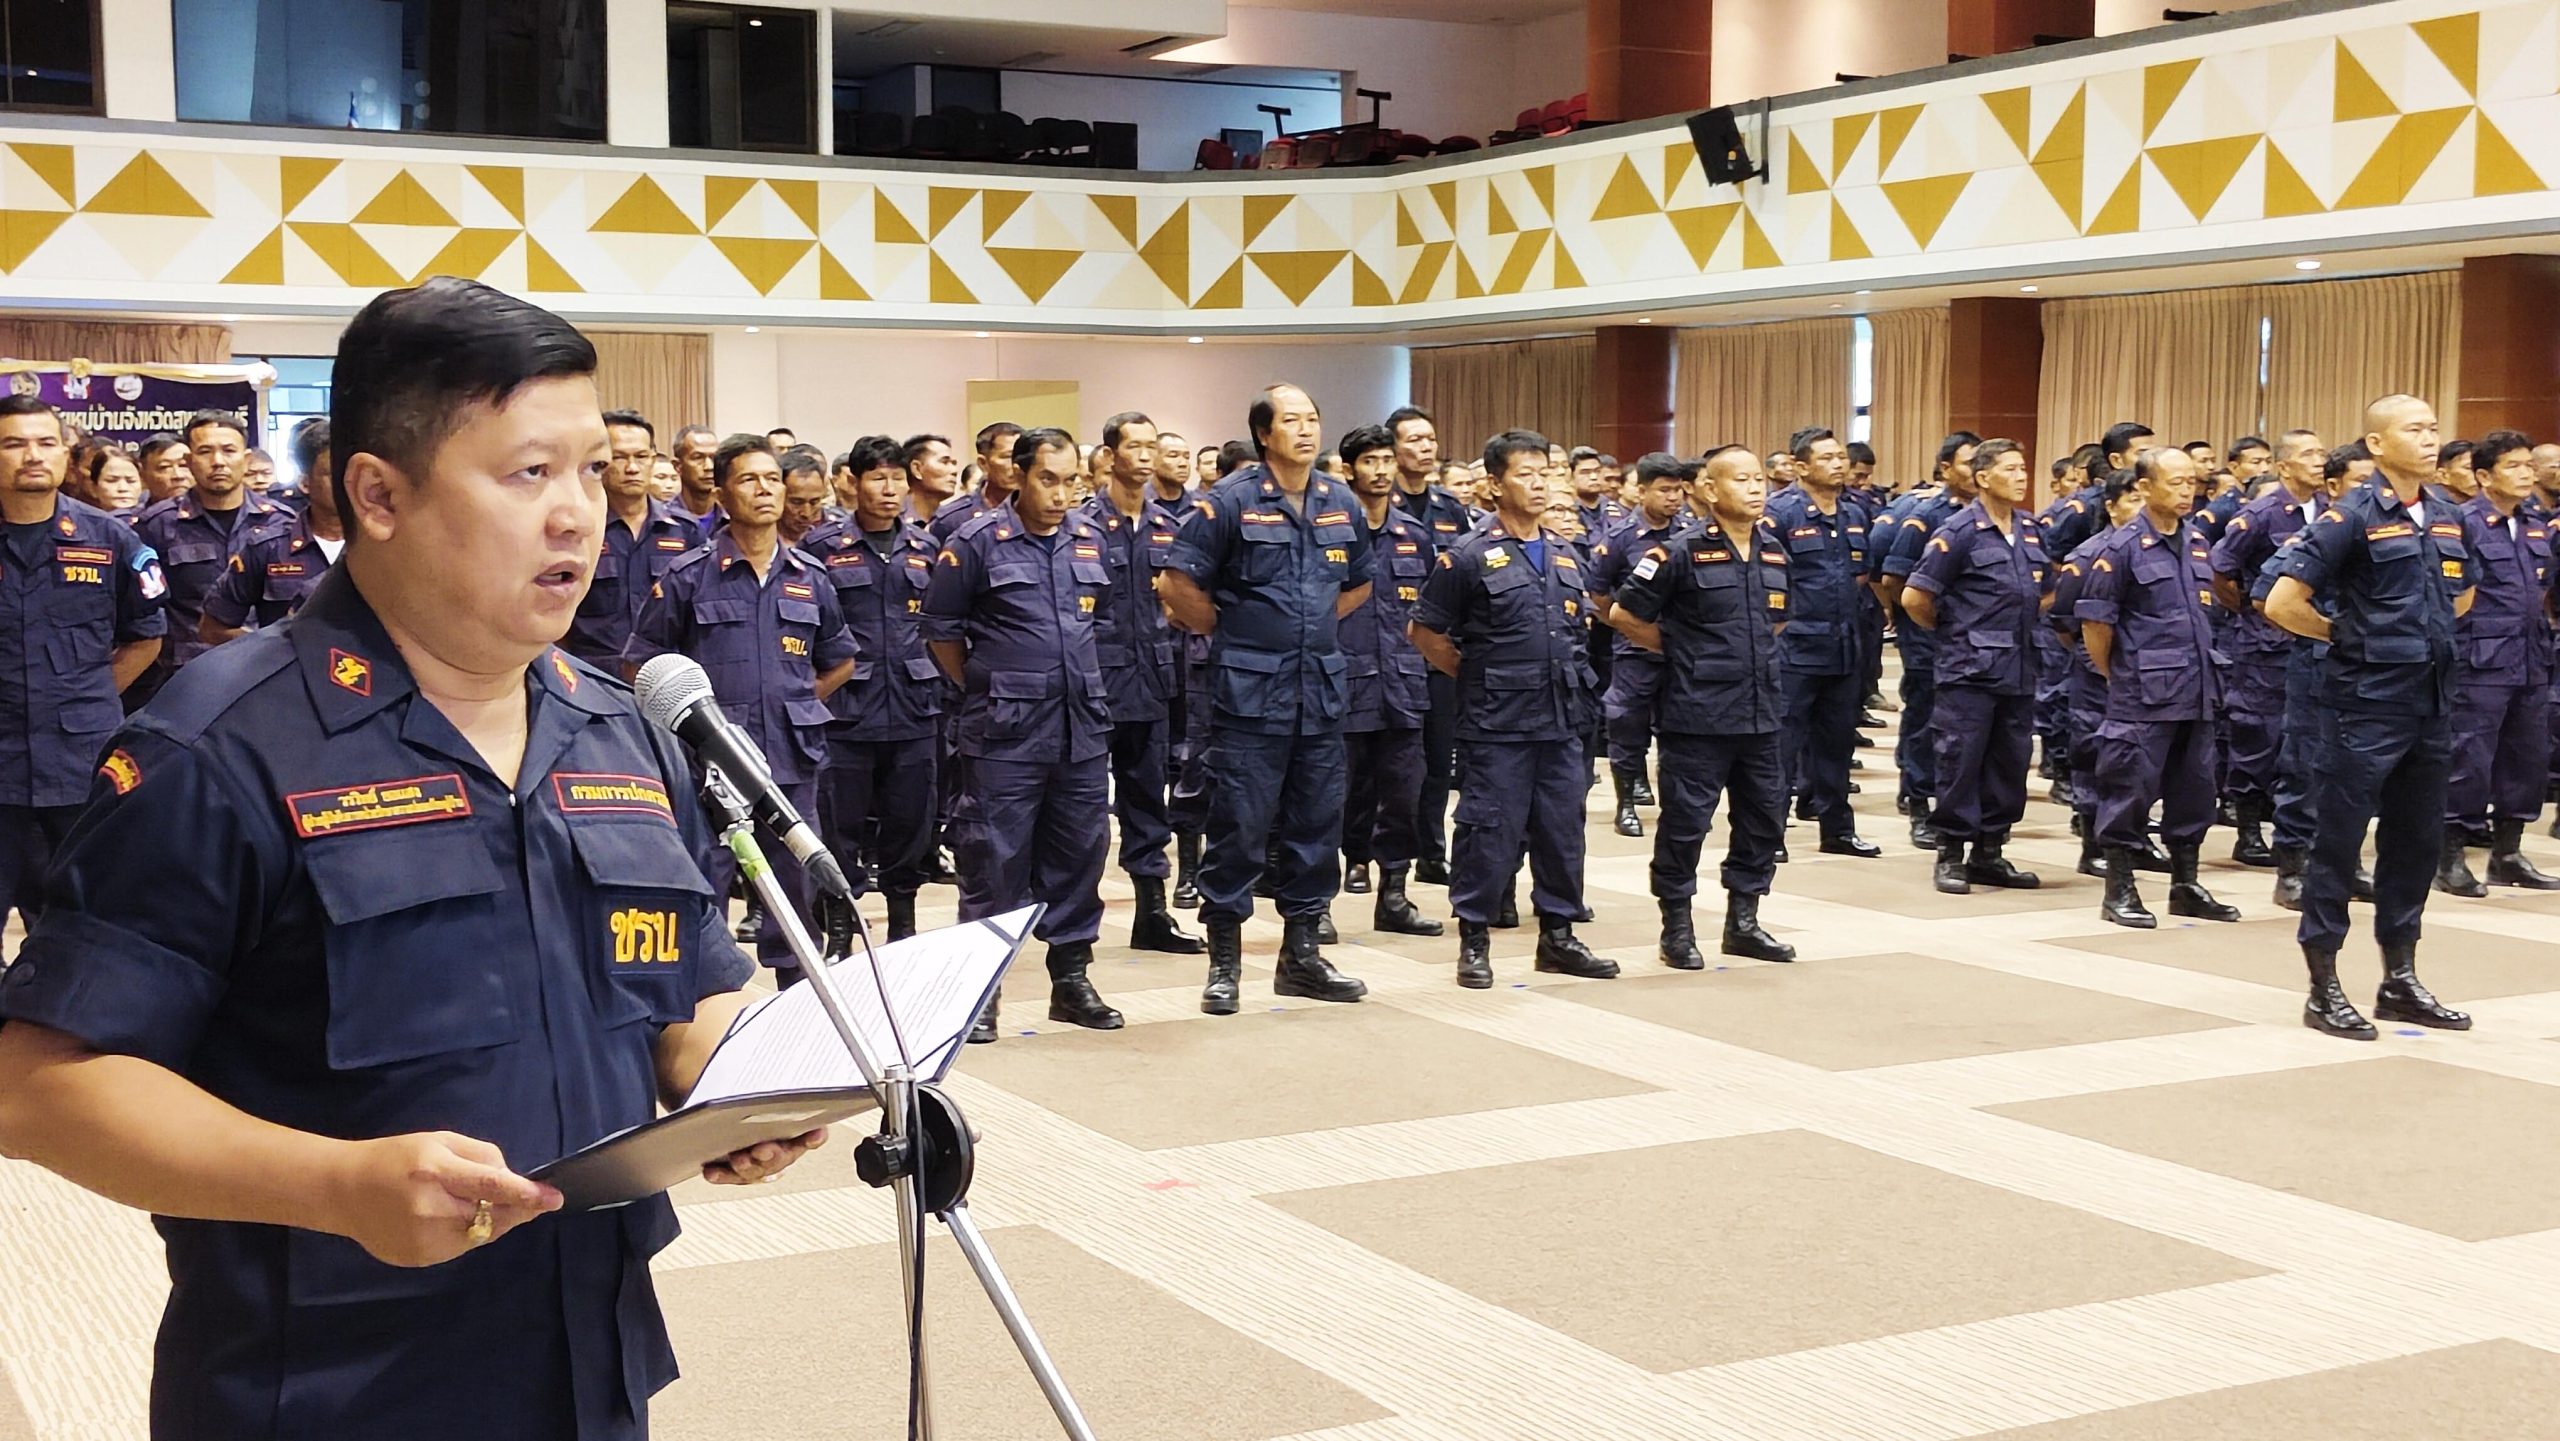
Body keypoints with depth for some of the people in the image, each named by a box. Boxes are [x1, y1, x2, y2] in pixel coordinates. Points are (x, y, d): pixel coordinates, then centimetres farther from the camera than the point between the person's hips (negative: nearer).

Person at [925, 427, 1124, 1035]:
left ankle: (1072, 978, 20)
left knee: (1080, 850, 9)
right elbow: (941, 627, 1)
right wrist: (983, 689, 5)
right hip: (1007, 731, -5)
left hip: (1083, 727, 5)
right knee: (996, 857, -2)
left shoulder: (1089, 540, 9)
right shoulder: (977, 542, -6)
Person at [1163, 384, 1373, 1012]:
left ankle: (1301, 953, 22)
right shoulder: (1231, 501, -8)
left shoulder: (1342, 504, 8)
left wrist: (1312, 628, 13)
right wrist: (1231, 634, 1)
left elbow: (1359, 583, 23)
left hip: (1322, 689, 5)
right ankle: (1224, 960, 8)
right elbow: (1180, 586, -8)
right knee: (1240, 824, -3)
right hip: (1250, 692, -5)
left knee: (1315, 824, 10)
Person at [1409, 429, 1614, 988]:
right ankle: (1474, 938, 9)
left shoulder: (1566, 555, 12)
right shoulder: (1469, 556, -7)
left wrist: (1575, 681, 14)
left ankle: (1558, 934, 21)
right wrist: (1475, 675, 0)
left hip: (1561, 720, 6)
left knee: (1562, 829, 10)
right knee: (1489, 831, -2)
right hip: (1498, 724, -6)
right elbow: (1425, 632, -3)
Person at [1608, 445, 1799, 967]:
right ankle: (1677, 927, 13)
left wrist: (1748, 652, 13)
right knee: (1686, 820, 1)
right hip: (1698, 712, -6)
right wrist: (1680, 650, 1)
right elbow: (1624, 615, -7)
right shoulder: (1682, 552, -11)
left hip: (1761, 710, 6)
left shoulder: (1774, 550, 8)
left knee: (1764, 817, 11)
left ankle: (1743, 922, 24)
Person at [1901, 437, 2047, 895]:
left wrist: (2023, 627, 14)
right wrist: (1951, 632, 2)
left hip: (2018, 668, 7)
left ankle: (1989, 853, 19)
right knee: (1961, 762, -3)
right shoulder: (1960, 531, -10)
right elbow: (1915, 598, -11)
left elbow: (2044, 594, 27)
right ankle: (1950, 855, 6)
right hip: (1970, 668, -6)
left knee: (2010, 763, 10)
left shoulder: (2030, 531, 10)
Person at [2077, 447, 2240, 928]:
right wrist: (2116, 676, -1)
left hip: (2196, 693, 7)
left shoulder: (2198, 543, 11)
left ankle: (2186, 887, 23)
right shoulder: (2122, 547, -9)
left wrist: (2200, 672, 18)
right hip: (2143, 698, -7)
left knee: (2193, 789, 12)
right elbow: (2094, 622, -8)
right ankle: (2119, 892, 7)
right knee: (2132, 790, -2)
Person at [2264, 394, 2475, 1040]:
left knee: (2416, 840, 12)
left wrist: (2422, 632, 13)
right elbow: (2282, 603, -14)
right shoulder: (2352, 516, -11)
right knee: (2339, 842, -1)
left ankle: (2400, 982, 23)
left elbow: (2462, 595, 28)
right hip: (2366, 704, -7)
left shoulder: (2447, 520, 9)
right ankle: (2323, 990, 6)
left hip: (2431, 703, 7)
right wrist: (2349, 635, -2)